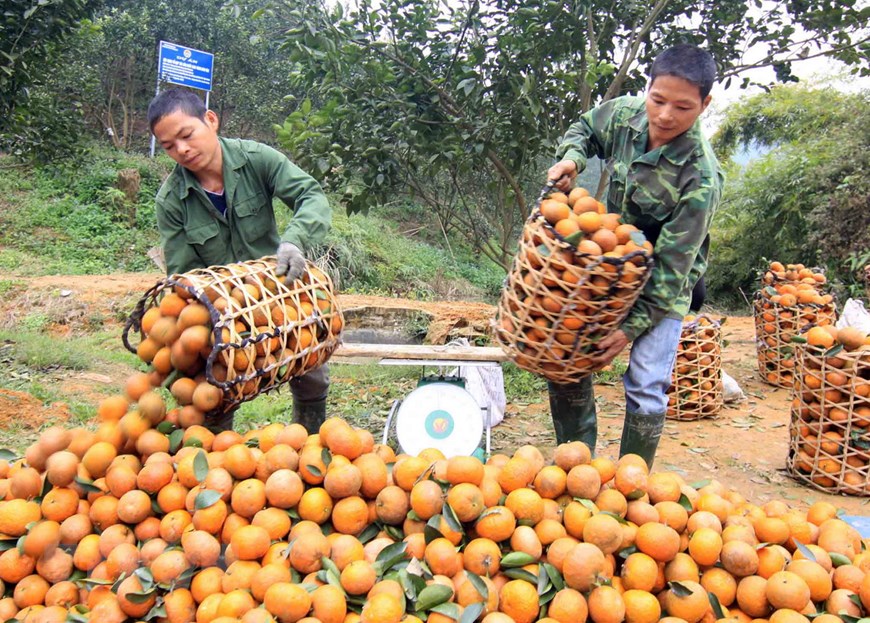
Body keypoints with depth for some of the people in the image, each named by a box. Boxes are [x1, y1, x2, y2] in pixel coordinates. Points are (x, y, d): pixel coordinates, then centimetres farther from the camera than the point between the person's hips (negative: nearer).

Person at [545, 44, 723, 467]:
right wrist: (571, 159, -10)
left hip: (664, 285, -5)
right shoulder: (623, 115, -12)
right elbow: (583, 130, 12)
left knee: (646, 388, -8)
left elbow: (672, 264, -25)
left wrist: (633, 326, -26)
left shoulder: (700, 179, -28)